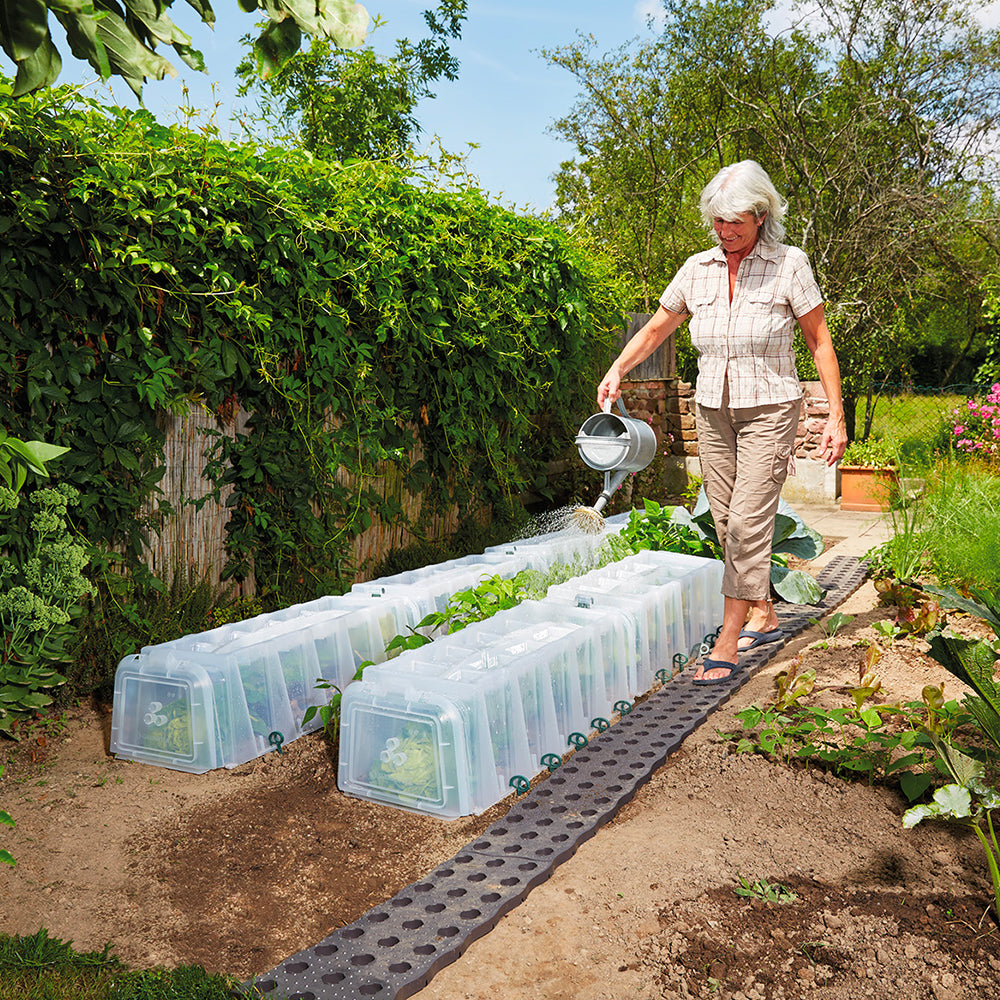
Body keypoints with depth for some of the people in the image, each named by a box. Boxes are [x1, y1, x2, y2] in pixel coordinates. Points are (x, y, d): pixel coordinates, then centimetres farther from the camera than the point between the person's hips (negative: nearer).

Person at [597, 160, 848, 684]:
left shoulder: (789, 265, -6)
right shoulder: (697, 269, 4)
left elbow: (820, 343, -2)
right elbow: (656, 329, 16)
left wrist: (836, 417, -6)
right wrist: (616, 369, 0)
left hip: (769, 410, -4)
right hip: (713, 410, 5)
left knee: (748, 522, -12)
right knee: (728, 524, 8)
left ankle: (726, 645, -8)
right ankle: (763, 616, 26)